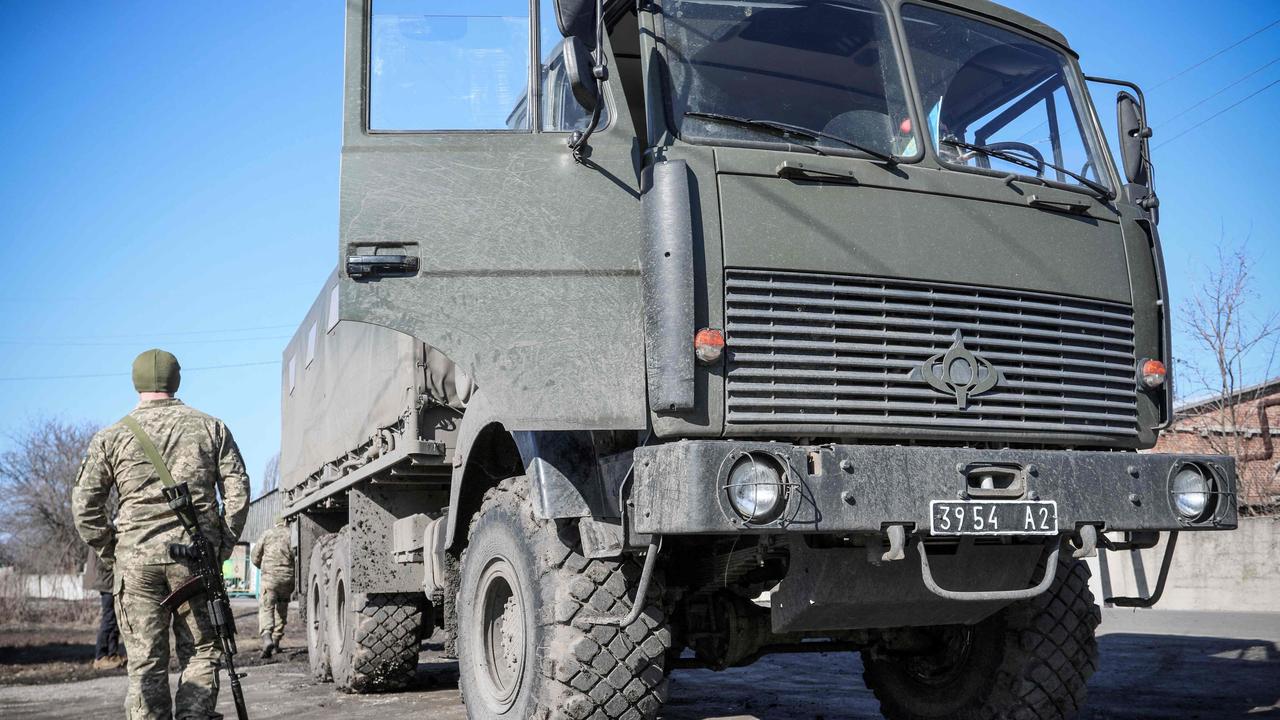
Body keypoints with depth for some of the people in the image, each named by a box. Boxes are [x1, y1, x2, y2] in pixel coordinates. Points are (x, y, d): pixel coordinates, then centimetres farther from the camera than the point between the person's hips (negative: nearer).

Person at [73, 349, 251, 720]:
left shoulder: (112, 436, 6)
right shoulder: (210, 427, 7)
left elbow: (84, 503, 4)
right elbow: (238, 490, 2)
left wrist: (108, 550, 13)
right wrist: (223, 543, 8)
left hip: (136, 560, 0)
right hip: (196, 558, 0)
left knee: (145, 663, 6)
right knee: (200, 653, 9)